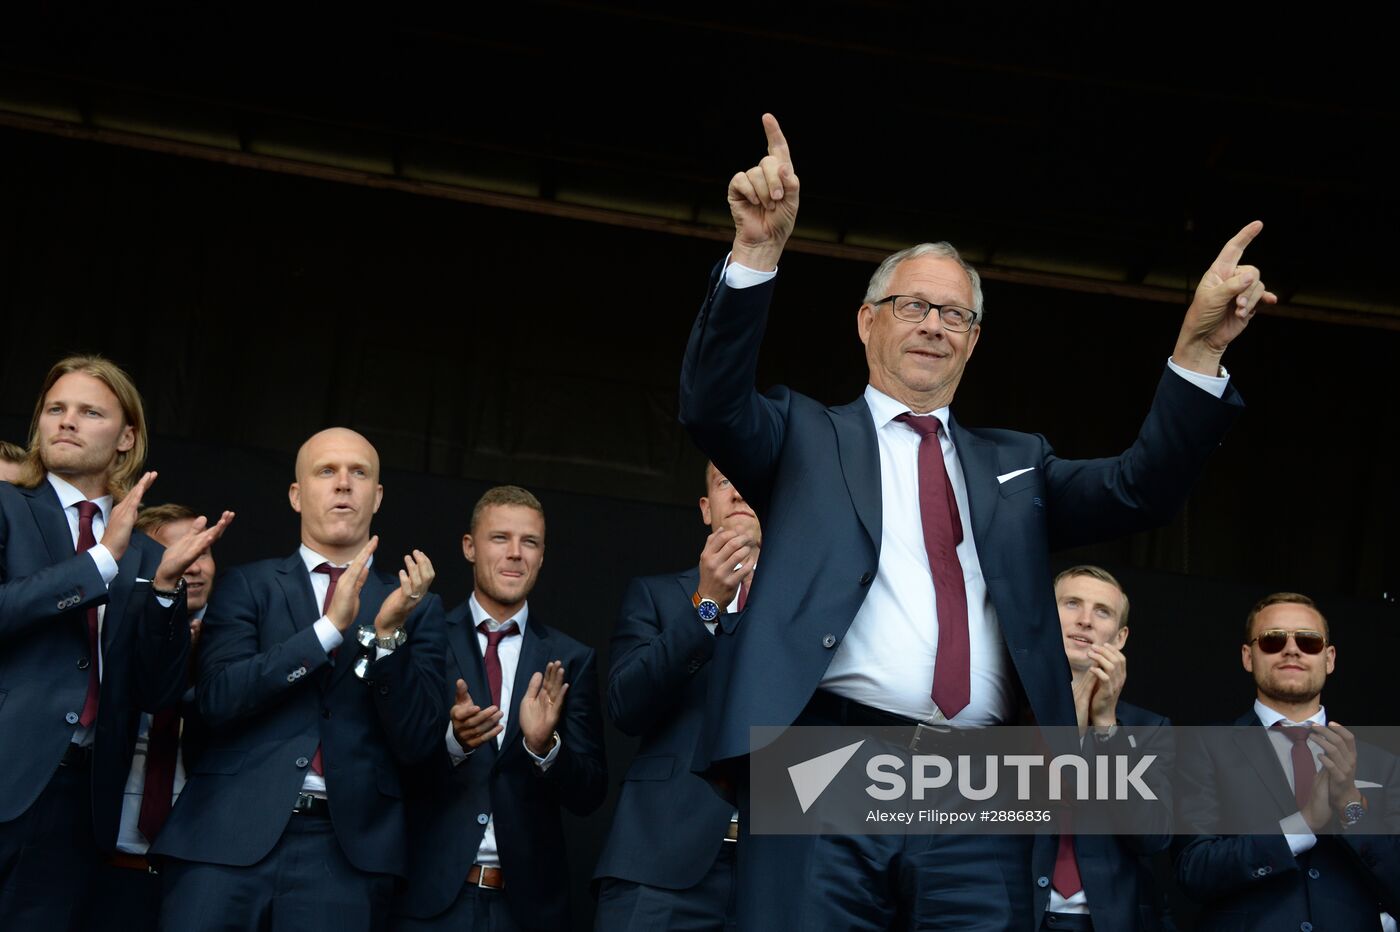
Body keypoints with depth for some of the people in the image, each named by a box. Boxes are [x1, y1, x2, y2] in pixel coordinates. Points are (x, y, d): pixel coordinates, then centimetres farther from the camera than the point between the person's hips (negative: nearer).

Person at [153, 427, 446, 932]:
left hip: (346, 849, 0)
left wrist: (388, 633, -12)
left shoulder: (416, 606, 9)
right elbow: (217, 699, -6)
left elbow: (418, 742, 1)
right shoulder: (249, 584, 9)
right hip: (231, 835, 0)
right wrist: (329, 627, -14)